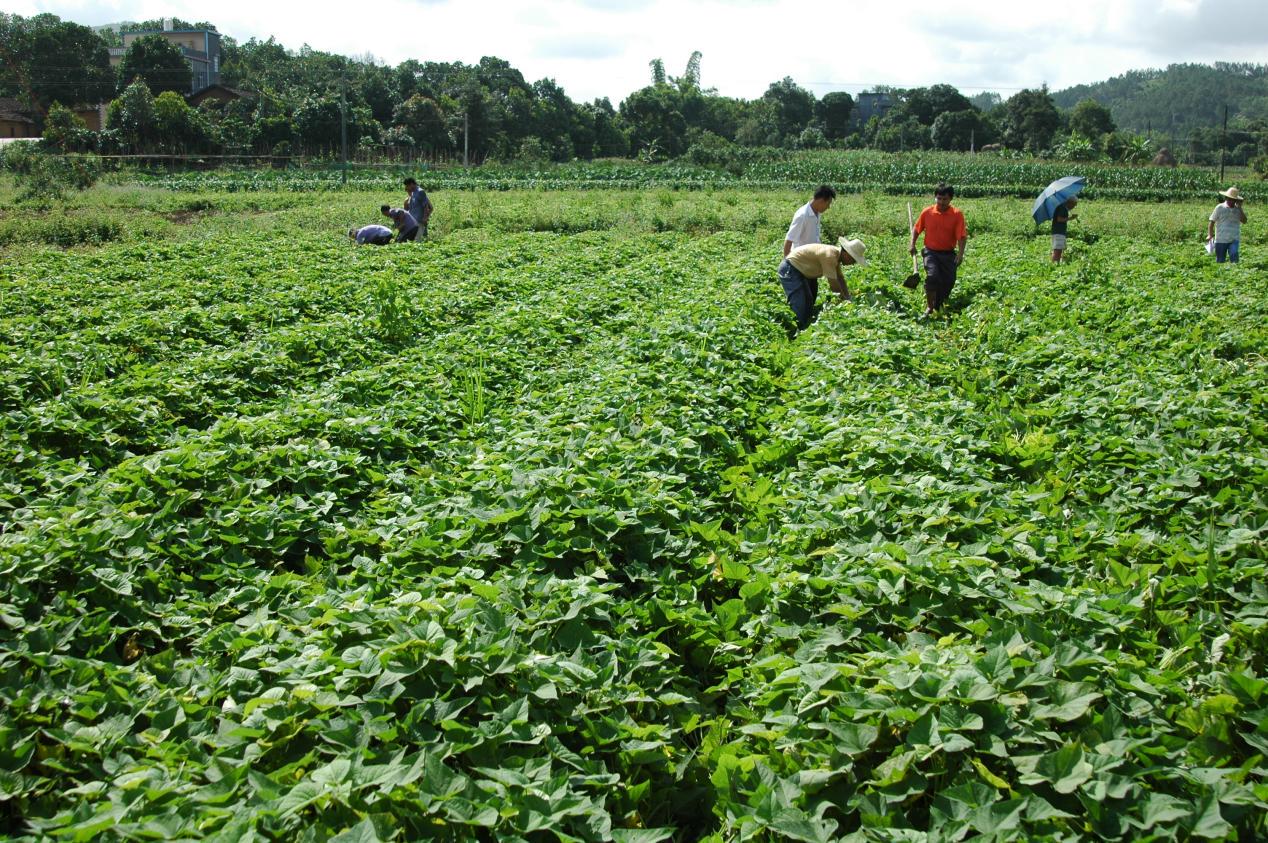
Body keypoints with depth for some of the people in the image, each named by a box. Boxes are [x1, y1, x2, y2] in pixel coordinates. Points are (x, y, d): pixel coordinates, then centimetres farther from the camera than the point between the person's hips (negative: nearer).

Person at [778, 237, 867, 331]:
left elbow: (840, 278, 9)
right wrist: (845, 299, -12)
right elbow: (833, 284, -25)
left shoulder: (836, 254, 0)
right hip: (790, 270, -11)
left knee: (809, 304, 17)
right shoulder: (830, 256, -29)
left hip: (799, 270, 11)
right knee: (800, 309, -15)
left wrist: (848, 297, 3)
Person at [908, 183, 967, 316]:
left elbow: (962, 236, -11)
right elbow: (916, 229, 10)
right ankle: (929, 307, -9)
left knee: (948, 281, 3)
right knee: (932, 276, -23)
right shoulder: (927, 212, -3)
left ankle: (938, 307, 27)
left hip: (948, 254, 1)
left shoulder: (957, 214, -7)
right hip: (931, 252, -1)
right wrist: (912, 244, -4)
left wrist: (960, 254, -23)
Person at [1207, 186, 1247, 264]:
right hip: (1221, 240, -1)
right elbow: (1211, 221, 1)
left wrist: (1240, 208, -5)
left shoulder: (1238, 209, 8)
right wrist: (1210, 235, -9)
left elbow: (1244, 220, -3)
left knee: (1234, 258, -16)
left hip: (1234, 240, 1)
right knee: (1220, 261, 5)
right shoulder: (1220, 208, 2)